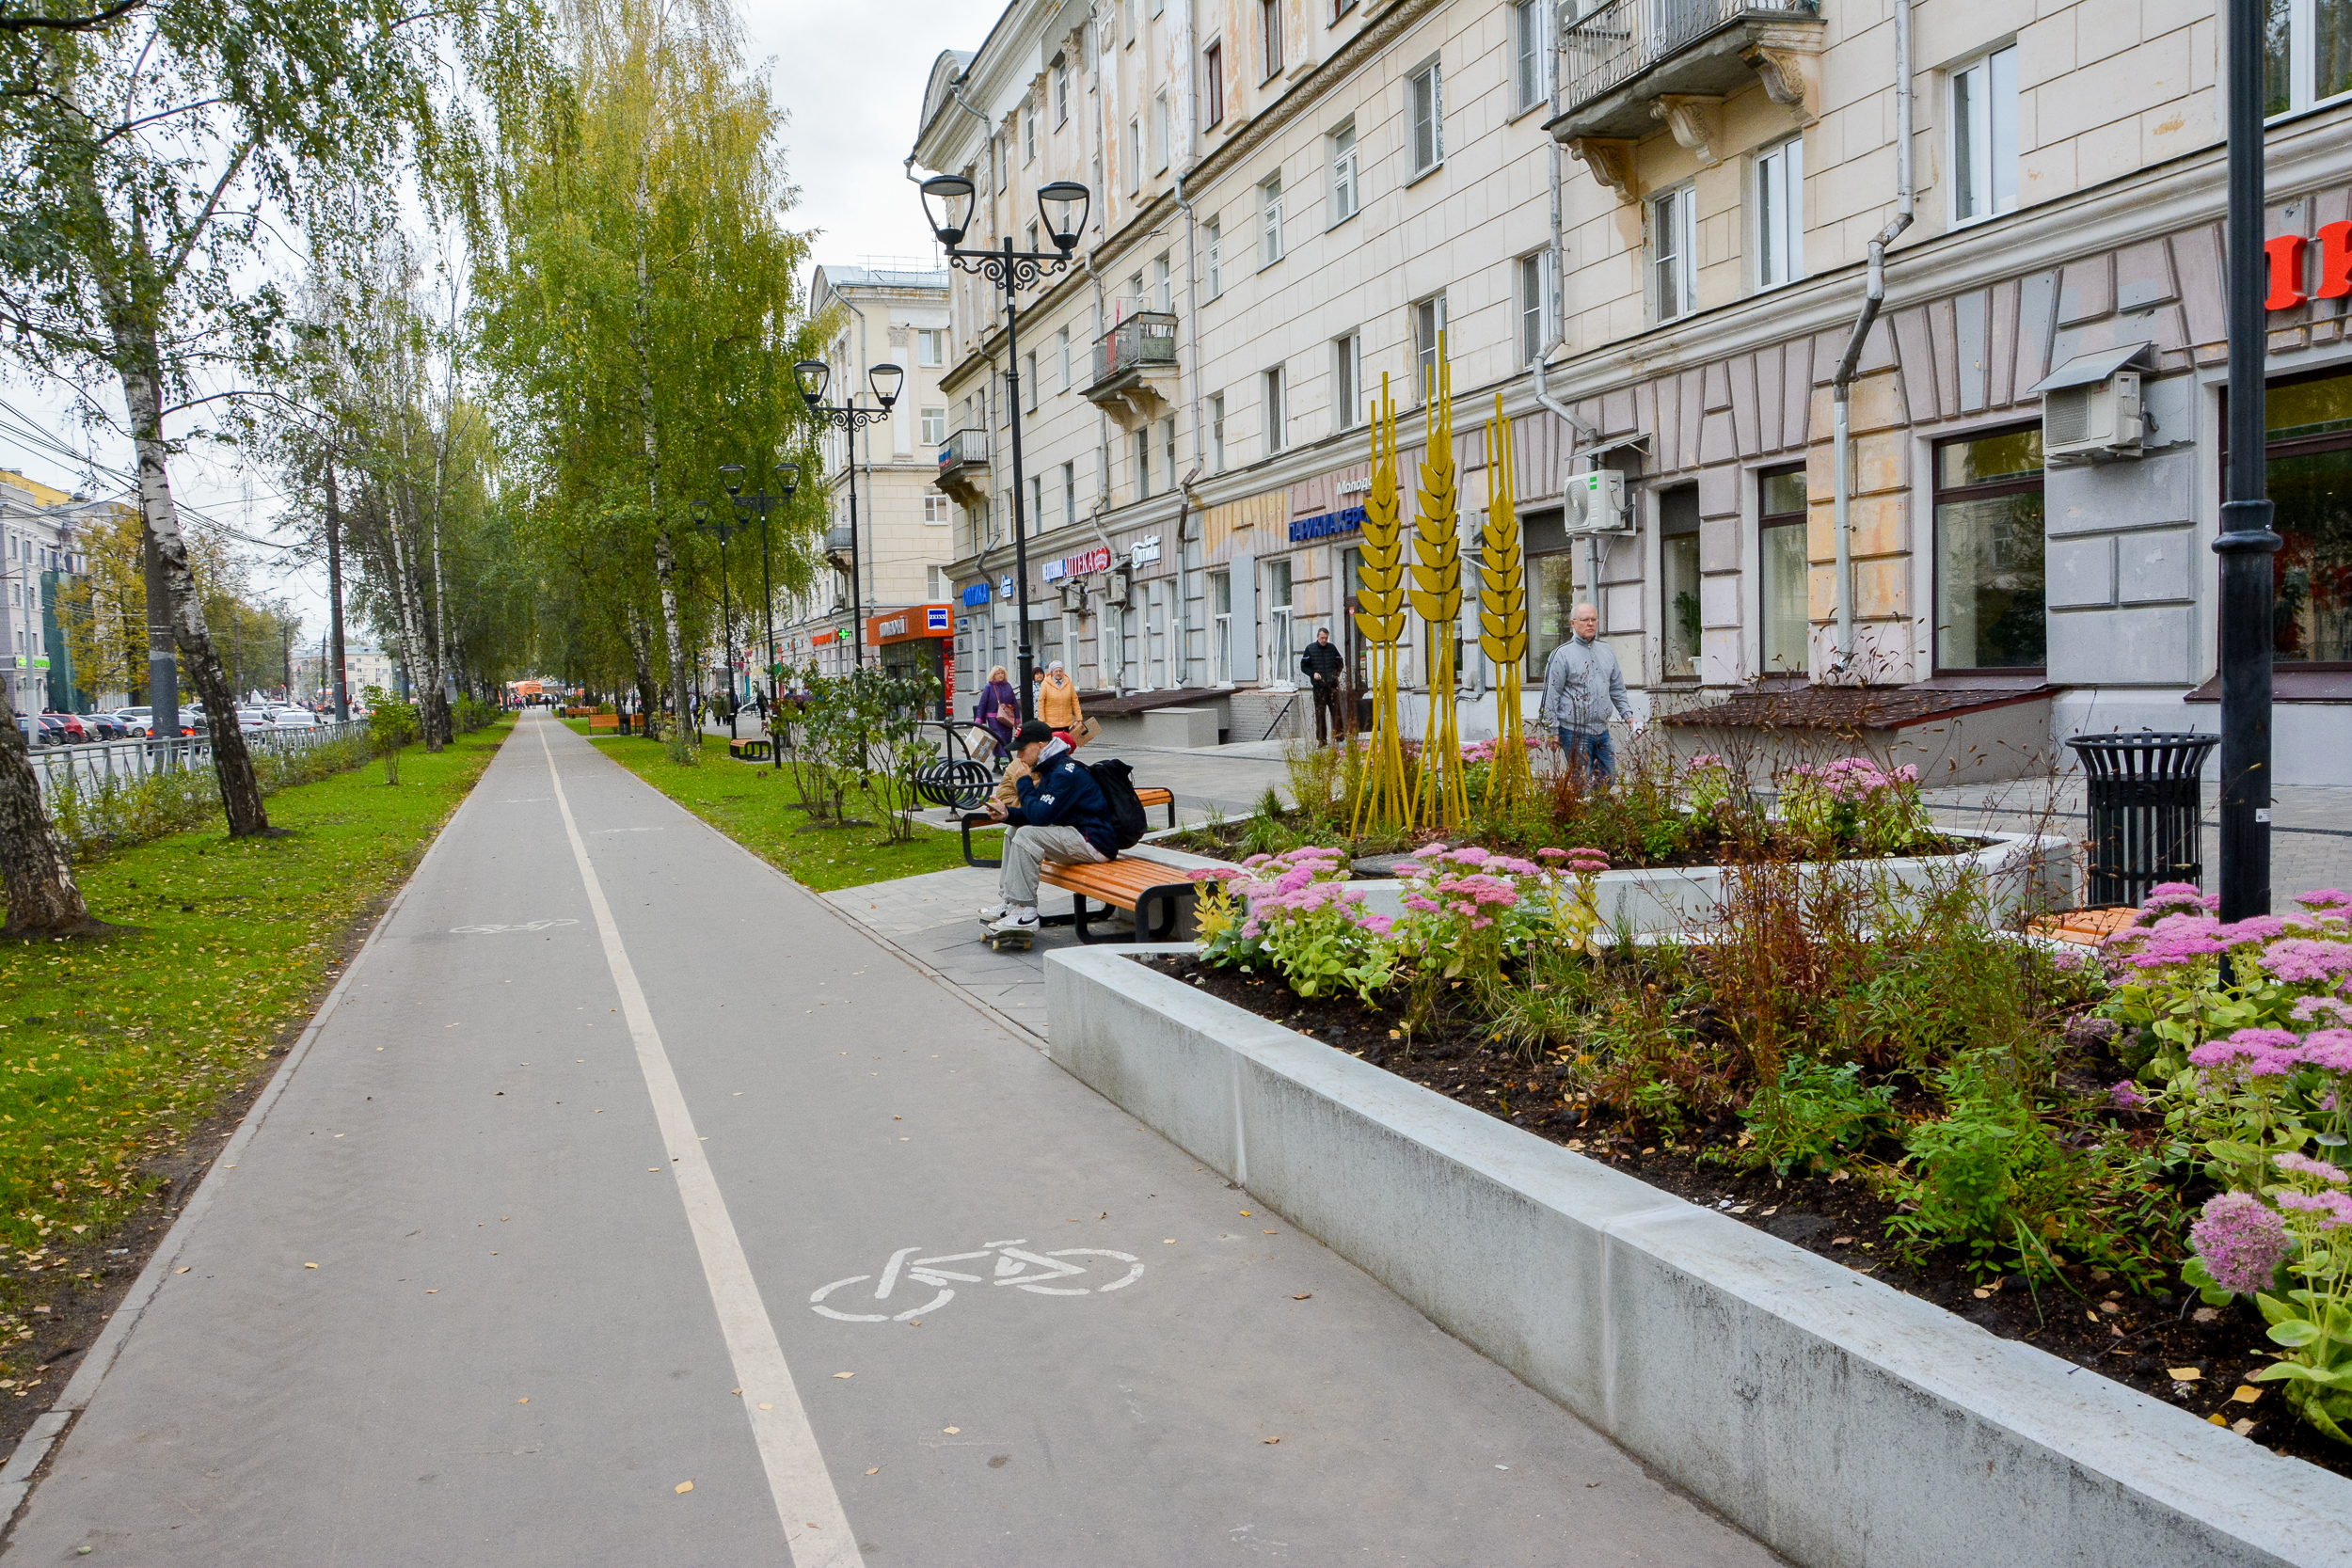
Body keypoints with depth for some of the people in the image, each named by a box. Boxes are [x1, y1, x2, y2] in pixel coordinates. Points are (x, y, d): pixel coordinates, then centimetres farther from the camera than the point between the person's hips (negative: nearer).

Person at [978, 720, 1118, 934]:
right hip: (1077, 836, 11)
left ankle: (1025, 912, -23)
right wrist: (1007, 814, -2)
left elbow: (1040, 816, -25)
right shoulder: (1051, 768, 13)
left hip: (1095, 842, -11)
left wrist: (1025, 782, -12)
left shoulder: (1066, 772, -20)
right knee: (1014, 830, 15)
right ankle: (1008, 901, 12)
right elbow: (1039, 814, 15)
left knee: (1027, 835, -25)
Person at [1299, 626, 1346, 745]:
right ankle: (1321, 739, 5)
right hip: (1318, 686, -1)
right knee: (1320, 713, 0)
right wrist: (1313, 673, -9)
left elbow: (1340, 663, 18)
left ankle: (1339, 736, 5)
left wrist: (1336, 673, -1)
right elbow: (1303, 665, 7)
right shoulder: (1310, 648, 4)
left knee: (1336, 711, -1)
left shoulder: (1332, 648, 8)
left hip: (1332, 685, 1)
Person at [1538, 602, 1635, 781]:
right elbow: (1551, 694, -6)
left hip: (1602, 731, 6)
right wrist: (1551, 730, -9)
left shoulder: (1606, 651, 14)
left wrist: (1627, 715, 11)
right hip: (1574, 732, -6)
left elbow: (1618, 690, 21)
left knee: (1608, 780, 8)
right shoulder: (1562, 654, -5)